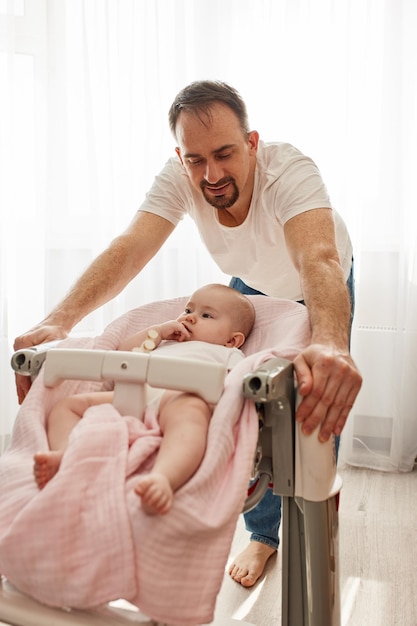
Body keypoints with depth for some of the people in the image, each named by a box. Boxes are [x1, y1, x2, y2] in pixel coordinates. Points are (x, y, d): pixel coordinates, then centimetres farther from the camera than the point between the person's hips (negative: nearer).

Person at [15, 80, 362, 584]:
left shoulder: (289, 170, -40)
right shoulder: (179, 178, -30)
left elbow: (318, 260, -56)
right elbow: (130, 248, -41)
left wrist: (330, 343, -77)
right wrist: (59, 320, -58)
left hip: (318, 288, -2)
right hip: (251, 286, 3)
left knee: (320, 406, -2)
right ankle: (263, 534, 18)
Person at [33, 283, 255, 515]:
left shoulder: (229, 354, 32)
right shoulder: (164, 345, 48)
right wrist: (158, 331, 32)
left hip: (182, 395, -5)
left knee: (190, 411, -43)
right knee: (68, 404, -5)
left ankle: (162, 477, -67)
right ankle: (66, 454, -34)